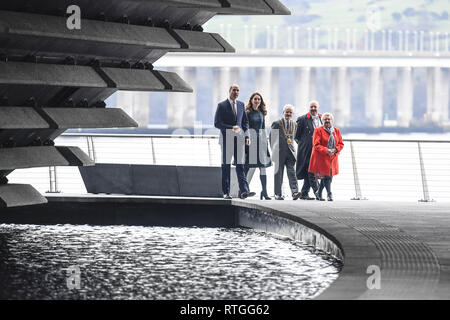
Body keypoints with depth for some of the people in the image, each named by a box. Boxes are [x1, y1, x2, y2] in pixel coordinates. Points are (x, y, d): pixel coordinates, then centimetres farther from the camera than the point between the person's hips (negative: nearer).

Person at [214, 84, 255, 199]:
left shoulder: (241, 105, 13)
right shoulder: (222, 105, 0)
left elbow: (245, 121, 17)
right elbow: (217, 123, -6)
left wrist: (247, 136, 4)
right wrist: (231, 128, -17)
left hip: (239, 139, 3)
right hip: (227, 139, -3)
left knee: (240, 165, -6)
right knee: (226, 166, 3)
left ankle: (244, 191, -15)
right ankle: (226, 192, 6)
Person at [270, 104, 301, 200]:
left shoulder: (294, 124, 11)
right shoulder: (276, 124, -2)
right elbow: (272, 138, 3)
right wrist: (274, 150, 3)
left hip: (290, 152, 2)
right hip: (280, 152, -2)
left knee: (291, 172, -10)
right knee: (279, 173, 3)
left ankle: (295, 192, -20)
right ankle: (278, 194, 9)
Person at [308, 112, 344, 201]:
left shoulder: (336, 131, 11)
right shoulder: (318, 130, -4)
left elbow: (341, 144, 11)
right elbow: (316, 145, -10)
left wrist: (335, 150, -9)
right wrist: (326, 151, -22)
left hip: (332, 157, 5)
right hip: (321, 157, -5)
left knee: (327, 176, 7)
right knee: (325, 175, -13)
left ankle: (319, 194, 22)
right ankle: (329, 194, -13)